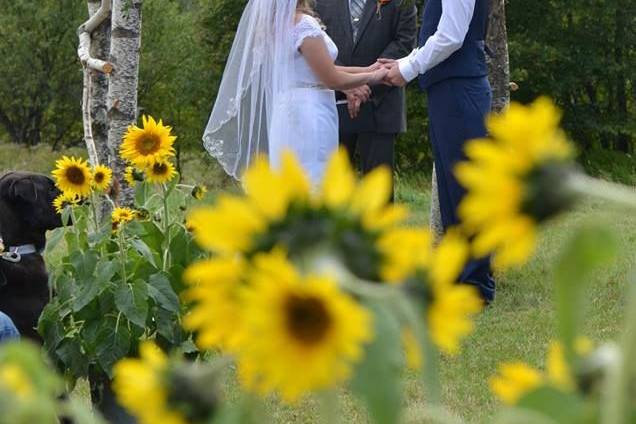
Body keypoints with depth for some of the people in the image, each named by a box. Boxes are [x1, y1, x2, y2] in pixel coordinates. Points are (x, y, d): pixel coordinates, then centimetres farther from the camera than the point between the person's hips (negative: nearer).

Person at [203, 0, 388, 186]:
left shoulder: (276, 24, 12)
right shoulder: (304, 24, -15)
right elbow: (332, 80, -13)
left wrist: (366, 70, 20)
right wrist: (370, 77, 3)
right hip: (310, 116, -9)